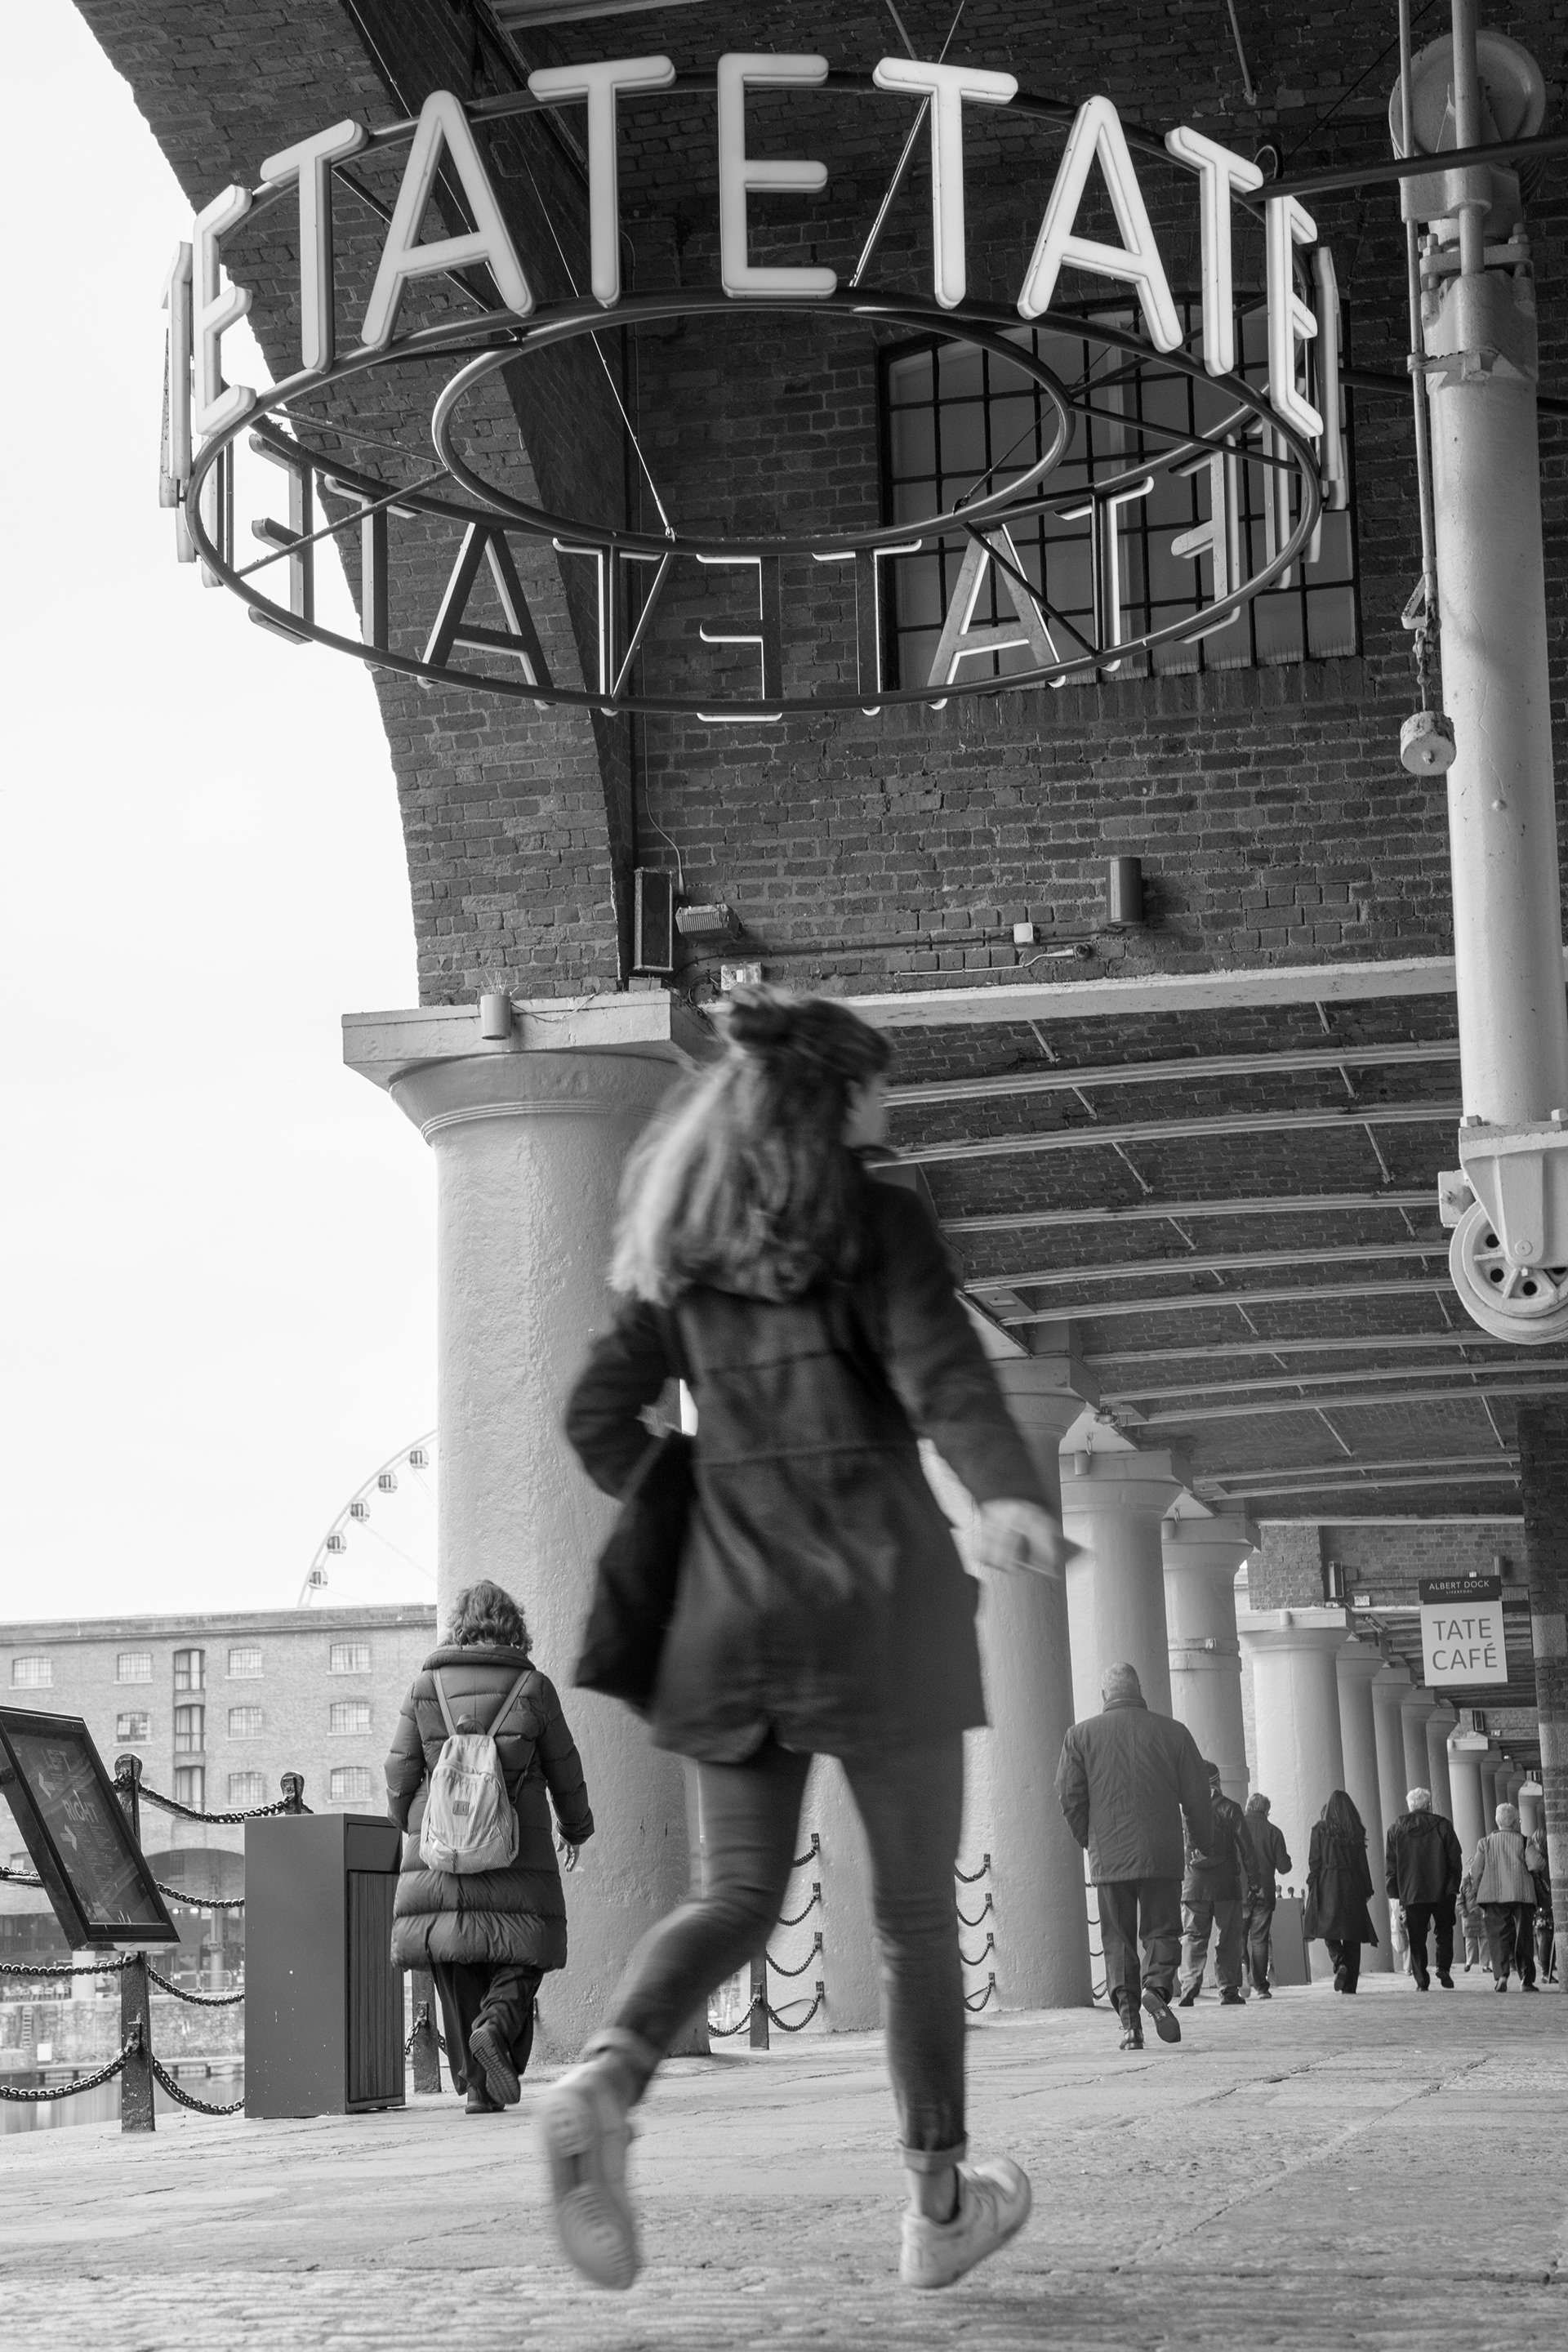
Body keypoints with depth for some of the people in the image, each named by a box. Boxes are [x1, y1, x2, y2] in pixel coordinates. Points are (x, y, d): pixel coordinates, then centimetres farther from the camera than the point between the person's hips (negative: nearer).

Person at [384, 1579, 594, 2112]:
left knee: (457, 1967, 7)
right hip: (516, 1850, -2)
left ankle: (475, 2085, 1)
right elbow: (564, 1771, 6)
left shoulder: (425, 1686, 2)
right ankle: (496, 2026, -21)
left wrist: (407, 1827, 22)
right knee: (522, 1958, 7)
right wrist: (576, 1829, 23)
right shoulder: (532, 1686, -1)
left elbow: (401, 1772, 3)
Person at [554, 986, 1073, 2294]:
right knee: (917, 1912, 8)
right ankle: (939, 2205, 16)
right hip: (878, 1589, -4)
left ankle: (607, 2080, -21)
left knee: (740, 1896, 7)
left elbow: (600, 1419, 10)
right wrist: (1007, 1495, -37)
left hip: (734, 1600, 4)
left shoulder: (687, 1248, 12)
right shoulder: (879, 1219, -3)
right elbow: (936, 1365, -22)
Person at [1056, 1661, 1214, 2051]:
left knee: (1118, 1941, 6)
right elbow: (1196, 1795, 4)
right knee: (1162, 1930, 9)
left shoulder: (1081, 1736, 3)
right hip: (1162, 1857, 0)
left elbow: (1069, 1797, 0)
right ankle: (1157, 1986, -19)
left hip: (1108, 1858, 0)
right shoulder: (1173, 1732, 4)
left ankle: (1129, 2020, -3)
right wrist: (1204, 1838, 20)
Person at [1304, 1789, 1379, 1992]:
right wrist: (1367, 1890, 10)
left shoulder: (1321, 1829, -1)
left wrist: (1312, 1886, 2)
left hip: (1328, 1884, -2)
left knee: (1329, 1930, 6)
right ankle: (1350, 1984, 2)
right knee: (1352, 1935, 5)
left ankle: (1340, 1964, -22)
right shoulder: (1356, 1831, 4)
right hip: (1353, 1885, 2)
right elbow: (1363, 1863, 5)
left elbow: (1314, 1861, -3)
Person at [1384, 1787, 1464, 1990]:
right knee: (1444, 1930, 15)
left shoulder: (1397, 1829, 4)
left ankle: (1421, 1980, -1)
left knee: (1417, 1937, 5)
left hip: (1411, 1893, 1)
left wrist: (1395, 1893, 9)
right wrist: (1453, 1888, 9)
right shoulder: (1443, 1826, 0)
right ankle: (1443, 1966, -3)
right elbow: (1455, 1860, 1)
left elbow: (1391, 1864, 5)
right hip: (1441, 1891, -1)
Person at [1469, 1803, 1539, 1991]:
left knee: (1498, 1936, 0)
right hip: (1522, 1894, -1)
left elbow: (1476, 1872, 5)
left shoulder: (1486, 1843, 6)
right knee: (1523, 1936, 6)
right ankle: (1526, 1978, 2)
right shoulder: (1522, 1841, 2)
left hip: (1494, 1895, 1)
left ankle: (1501, 1975, -18)